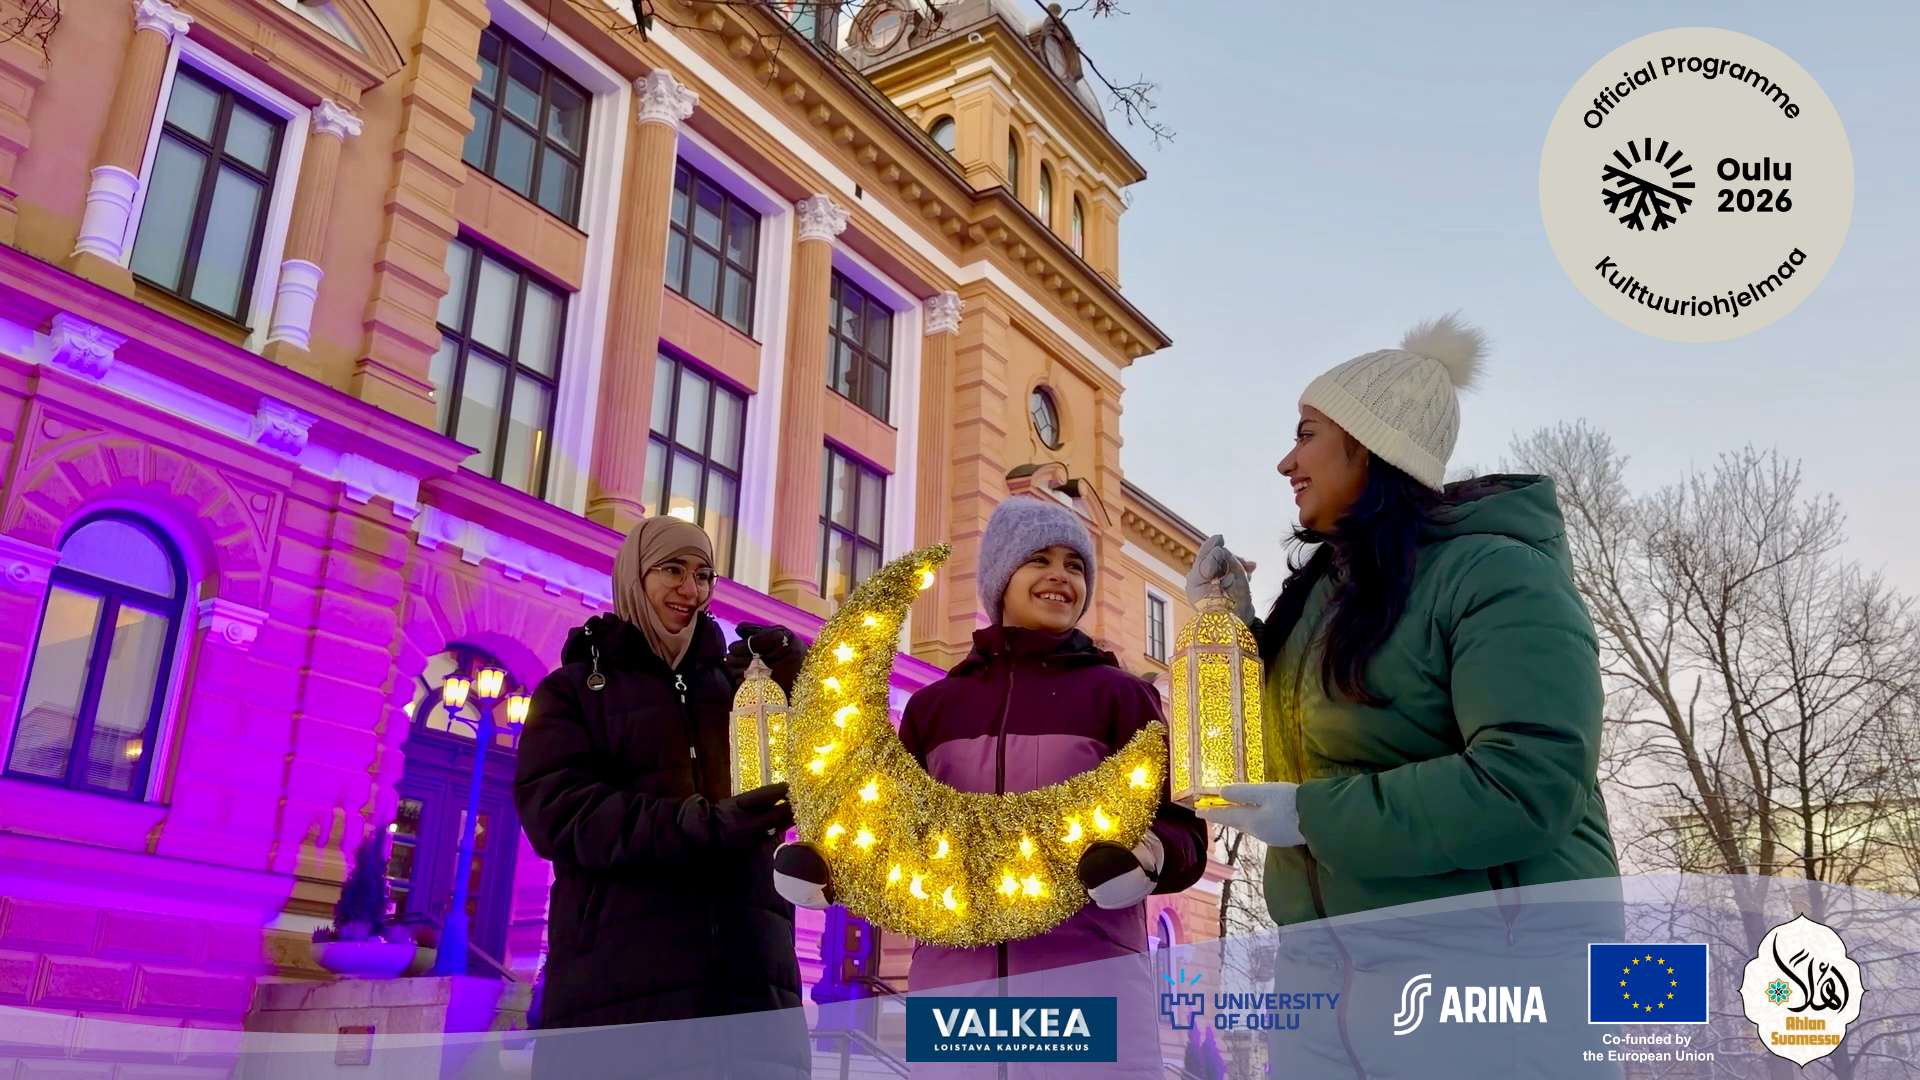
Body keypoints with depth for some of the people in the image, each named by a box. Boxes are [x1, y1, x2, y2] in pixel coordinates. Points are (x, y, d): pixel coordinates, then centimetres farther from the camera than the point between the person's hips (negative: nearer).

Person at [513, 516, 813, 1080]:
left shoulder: (734, 681, 22)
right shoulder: (573, 689, 13)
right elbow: (555, 807, -5)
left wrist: (802, 680, -2)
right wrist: (700, 826, -20)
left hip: (749, 975, 2)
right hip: (622, 979, -2)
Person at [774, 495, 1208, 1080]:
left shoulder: (1119, 695, 7)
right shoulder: (933, 705, 14)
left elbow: (1183, 830, 2)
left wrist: (1146, 854, -20)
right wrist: (827, 866, -2)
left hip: (1089, 975, -2)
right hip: (954, 979, 2)